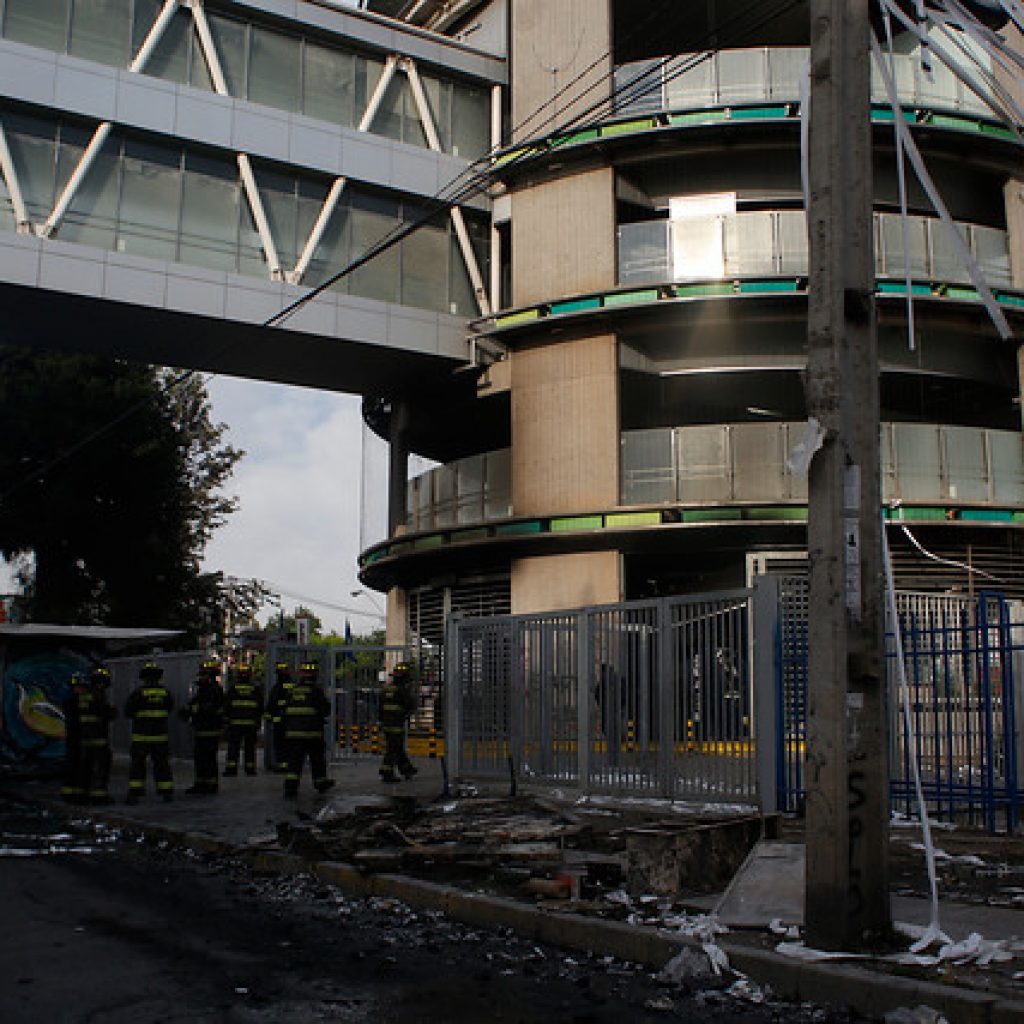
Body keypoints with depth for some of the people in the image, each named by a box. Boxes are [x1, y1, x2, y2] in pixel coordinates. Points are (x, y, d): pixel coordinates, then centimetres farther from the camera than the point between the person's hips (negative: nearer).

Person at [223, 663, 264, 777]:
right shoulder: (256, 689, 3)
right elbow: (260, 707, 6)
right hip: (251, 723, 1)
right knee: (250, 747, 6)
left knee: (233, 747, 2)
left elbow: (226, 706, -1)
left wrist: (226, 720, 6)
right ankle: (250, 768, 5)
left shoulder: (232, 688, -2)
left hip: (235, 723, -1)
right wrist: (258, 722, 12)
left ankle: (231, 768, -2)